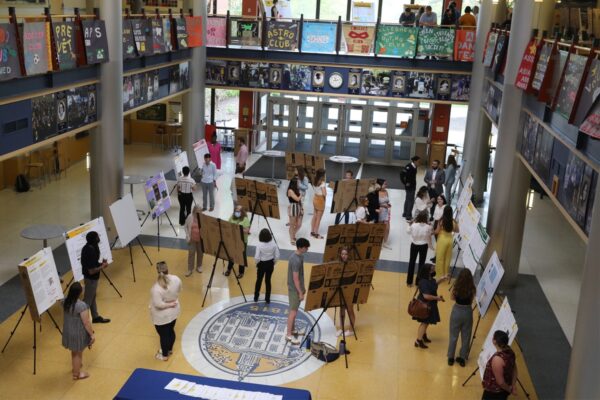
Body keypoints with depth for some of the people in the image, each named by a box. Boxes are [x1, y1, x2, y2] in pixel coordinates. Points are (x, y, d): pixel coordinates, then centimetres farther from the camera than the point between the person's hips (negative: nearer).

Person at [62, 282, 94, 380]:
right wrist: (92, 334, -12)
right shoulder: (81, 305, -31)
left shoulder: (65, 302, -8)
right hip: (78, 333, -7)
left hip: (68, 331, 7)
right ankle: (76, 374, 29)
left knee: (74, 351, 28)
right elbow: (86, 323, -24)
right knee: (78, 353, 13)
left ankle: (76, 366, 49)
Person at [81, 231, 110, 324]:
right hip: (91, 278, -10)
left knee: (92, 297, 22)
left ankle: (96, 317, 37)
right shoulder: (91, 252, -30)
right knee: (87, 300, 1)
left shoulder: (87, 247, -2)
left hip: (89, 277, 10)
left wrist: (100, 263, 3)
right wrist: (102, 266, -14)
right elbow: (91, 271, -27)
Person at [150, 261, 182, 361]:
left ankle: (164, 355, 37)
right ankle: (169, 350, 49)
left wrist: (169, 304, -14)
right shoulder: (176, 279, -16)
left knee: (163, 335, 16)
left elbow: (158, 304, -29)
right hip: (174, 312, 6)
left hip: (162, 317, -6)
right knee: (171, 331, 26)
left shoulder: (156, 288, -33)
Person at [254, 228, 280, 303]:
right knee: (268, 280, 17)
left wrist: (257, 263, -1)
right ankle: (267, 299, 26)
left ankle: (256, 297, 34)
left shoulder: (259, 245, -22)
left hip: (262, 264, -2)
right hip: (270, 264, 2)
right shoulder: (273, 244, -14)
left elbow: (257, 258, -22)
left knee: (259, 280, 18)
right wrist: (273, 262, 8)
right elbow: (277, 256, -9)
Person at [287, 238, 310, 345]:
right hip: (295, 289, -9)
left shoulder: (299, 255, 3)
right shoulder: (296, 260, -28)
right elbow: (295, 279, -25)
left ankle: (292, 330, 32)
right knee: (293, 311, -2)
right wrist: (300, 292, -19)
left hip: (297, 287, 9)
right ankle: (289, 335, 6)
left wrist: (303, 287, 20)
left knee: (295, 310, 19)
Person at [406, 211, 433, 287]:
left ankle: (409, 282, 19)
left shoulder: (413, 225, -16)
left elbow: (408, 232, 2)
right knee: (421, 263, 12)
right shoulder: (428, 227, -17)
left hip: (414, 245, 1)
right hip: (423, 246, -1)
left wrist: (409, 225, 14)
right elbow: (429, 238, -6)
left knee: (412, 262, 14)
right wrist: (430, 246, 9)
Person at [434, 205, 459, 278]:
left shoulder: (441, 221, -19)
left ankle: (440, 274, 16)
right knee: (448, 257, 18)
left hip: (442, 240, -4)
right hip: (450, 239, 4)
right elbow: (457, 230, 6)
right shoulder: (453, 221, -8)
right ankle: (446, 273, 30)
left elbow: (437, 231, -13)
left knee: (440, 257, 9)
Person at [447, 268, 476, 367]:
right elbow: (471, 301, -6)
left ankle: (450, 358, 23)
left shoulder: (456, 287, -16)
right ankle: (462, 358, 24)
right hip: (467, 312, 0)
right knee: (466, 337, 15)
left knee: (453, 336, 15)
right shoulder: (472, 288, -16)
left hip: (457, 311, 0)